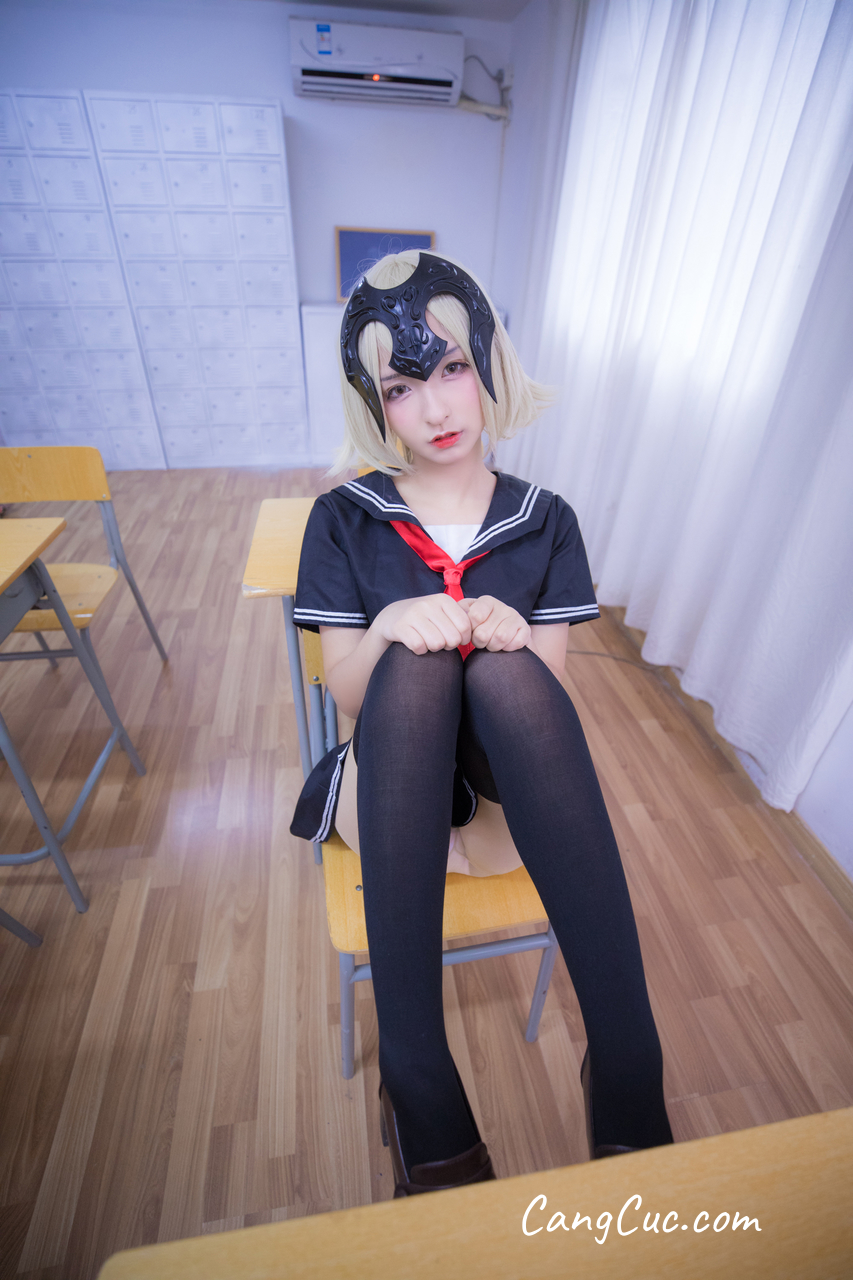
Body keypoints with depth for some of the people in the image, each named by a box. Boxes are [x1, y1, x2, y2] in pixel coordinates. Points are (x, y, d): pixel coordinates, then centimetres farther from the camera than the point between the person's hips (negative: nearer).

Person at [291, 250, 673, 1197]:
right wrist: (387, 630, -25)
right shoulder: (343, 521, 1)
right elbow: (348, 695, -3)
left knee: (505, 666, -31)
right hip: (393, 796, 0)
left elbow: (542, 688, -1)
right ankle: (415, 1076, -29)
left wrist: (508, 636, -25)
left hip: (507, 800, 1)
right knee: (415, 660, -32)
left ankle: (626, 1065, -28)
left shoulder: (545, 521, 4)